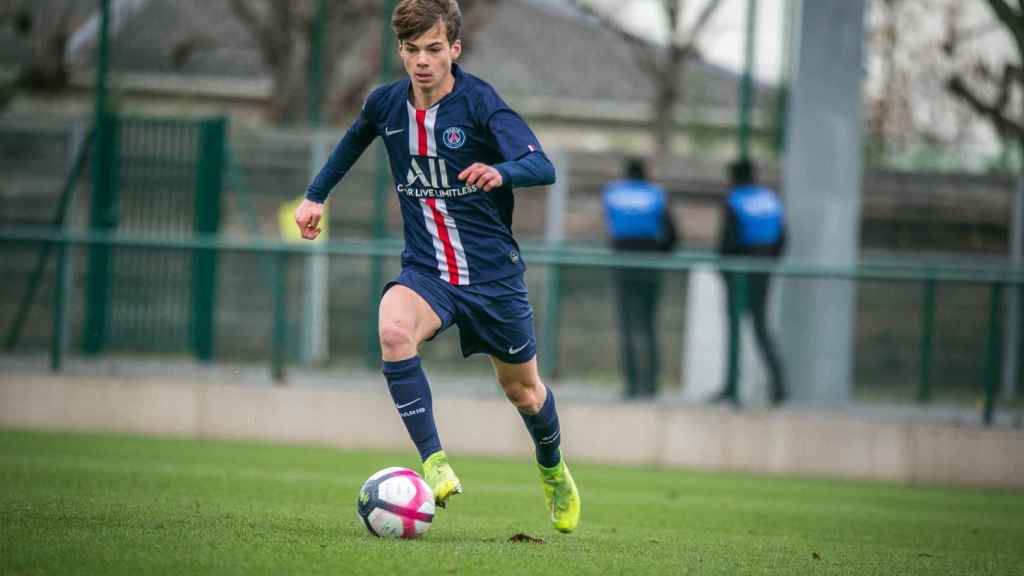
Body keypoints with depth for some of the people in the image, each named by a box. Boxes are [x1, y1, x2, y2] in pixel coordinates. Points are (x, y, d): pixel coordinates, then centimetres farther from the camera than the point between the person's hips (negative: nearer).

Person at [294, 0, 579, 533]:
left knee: (523, 391, 13)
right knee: (393, 329, -32)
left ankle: (553, 469, 45)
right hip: (426, 270, 2)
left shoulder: (478, 102, -17)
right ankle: (433, 461, -28)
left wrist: (501, 173, -50)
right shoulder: (386, 104, -3)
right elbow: (355, 139, 22)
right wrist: (316, 195, 20)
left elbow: (543, 167, -30)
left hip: (493, 271, -2)